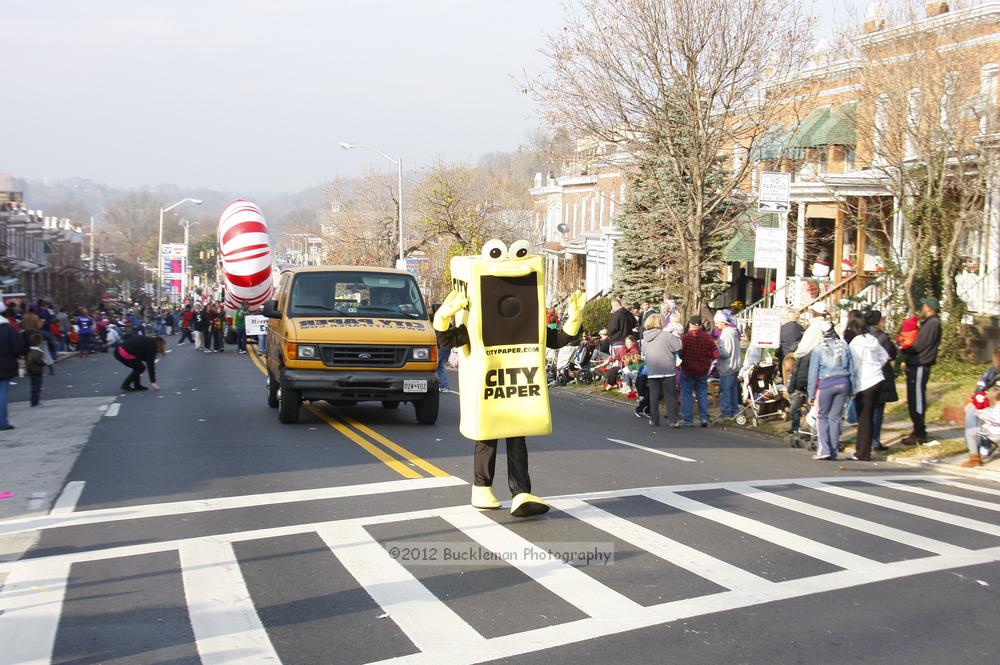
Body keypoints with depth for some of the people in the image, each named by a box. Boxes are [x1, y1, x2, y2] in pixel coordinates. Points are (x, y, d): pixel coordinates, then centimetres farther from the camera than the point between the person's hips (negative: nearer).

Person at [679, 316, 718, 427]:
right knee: (702, 394, 13)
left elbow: (680, 354, -17)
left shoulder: (685, 338, -15)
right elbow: (715, 354, -4)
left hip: (687, 370, -3)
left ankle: (688, 419, 7)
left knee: (687, 395, 7)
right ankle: (704, 418, 7)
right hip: (703, 371, 3)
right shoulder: (707, 337, -5)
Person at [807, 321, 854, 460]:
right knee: (835, 417, 9)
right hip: (843, 383, 3)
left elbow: (813, 372, -2)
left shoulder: (817, 349, -3)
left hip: (825, 384, -3)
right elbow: (851, 369, 10)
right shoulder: (844, 346, 7)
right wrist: (849, 390, 14)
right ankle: (834, 451, 10)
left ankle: (824, 449, -5)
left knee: (822, 417, 7)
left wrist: (811, 393, 3)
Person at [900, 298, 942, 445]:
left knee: (917, 401, -5)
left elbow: (918, 346, -18)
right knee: (914, 400, 16)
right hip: (916, 366, 10)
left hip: (920, 368, -10)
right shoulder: (929, 323, 17)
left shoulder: (932, 323, -15)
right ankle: (918, 431, 24)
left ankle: (919, 435, 0)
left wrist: (903, 349, -2)